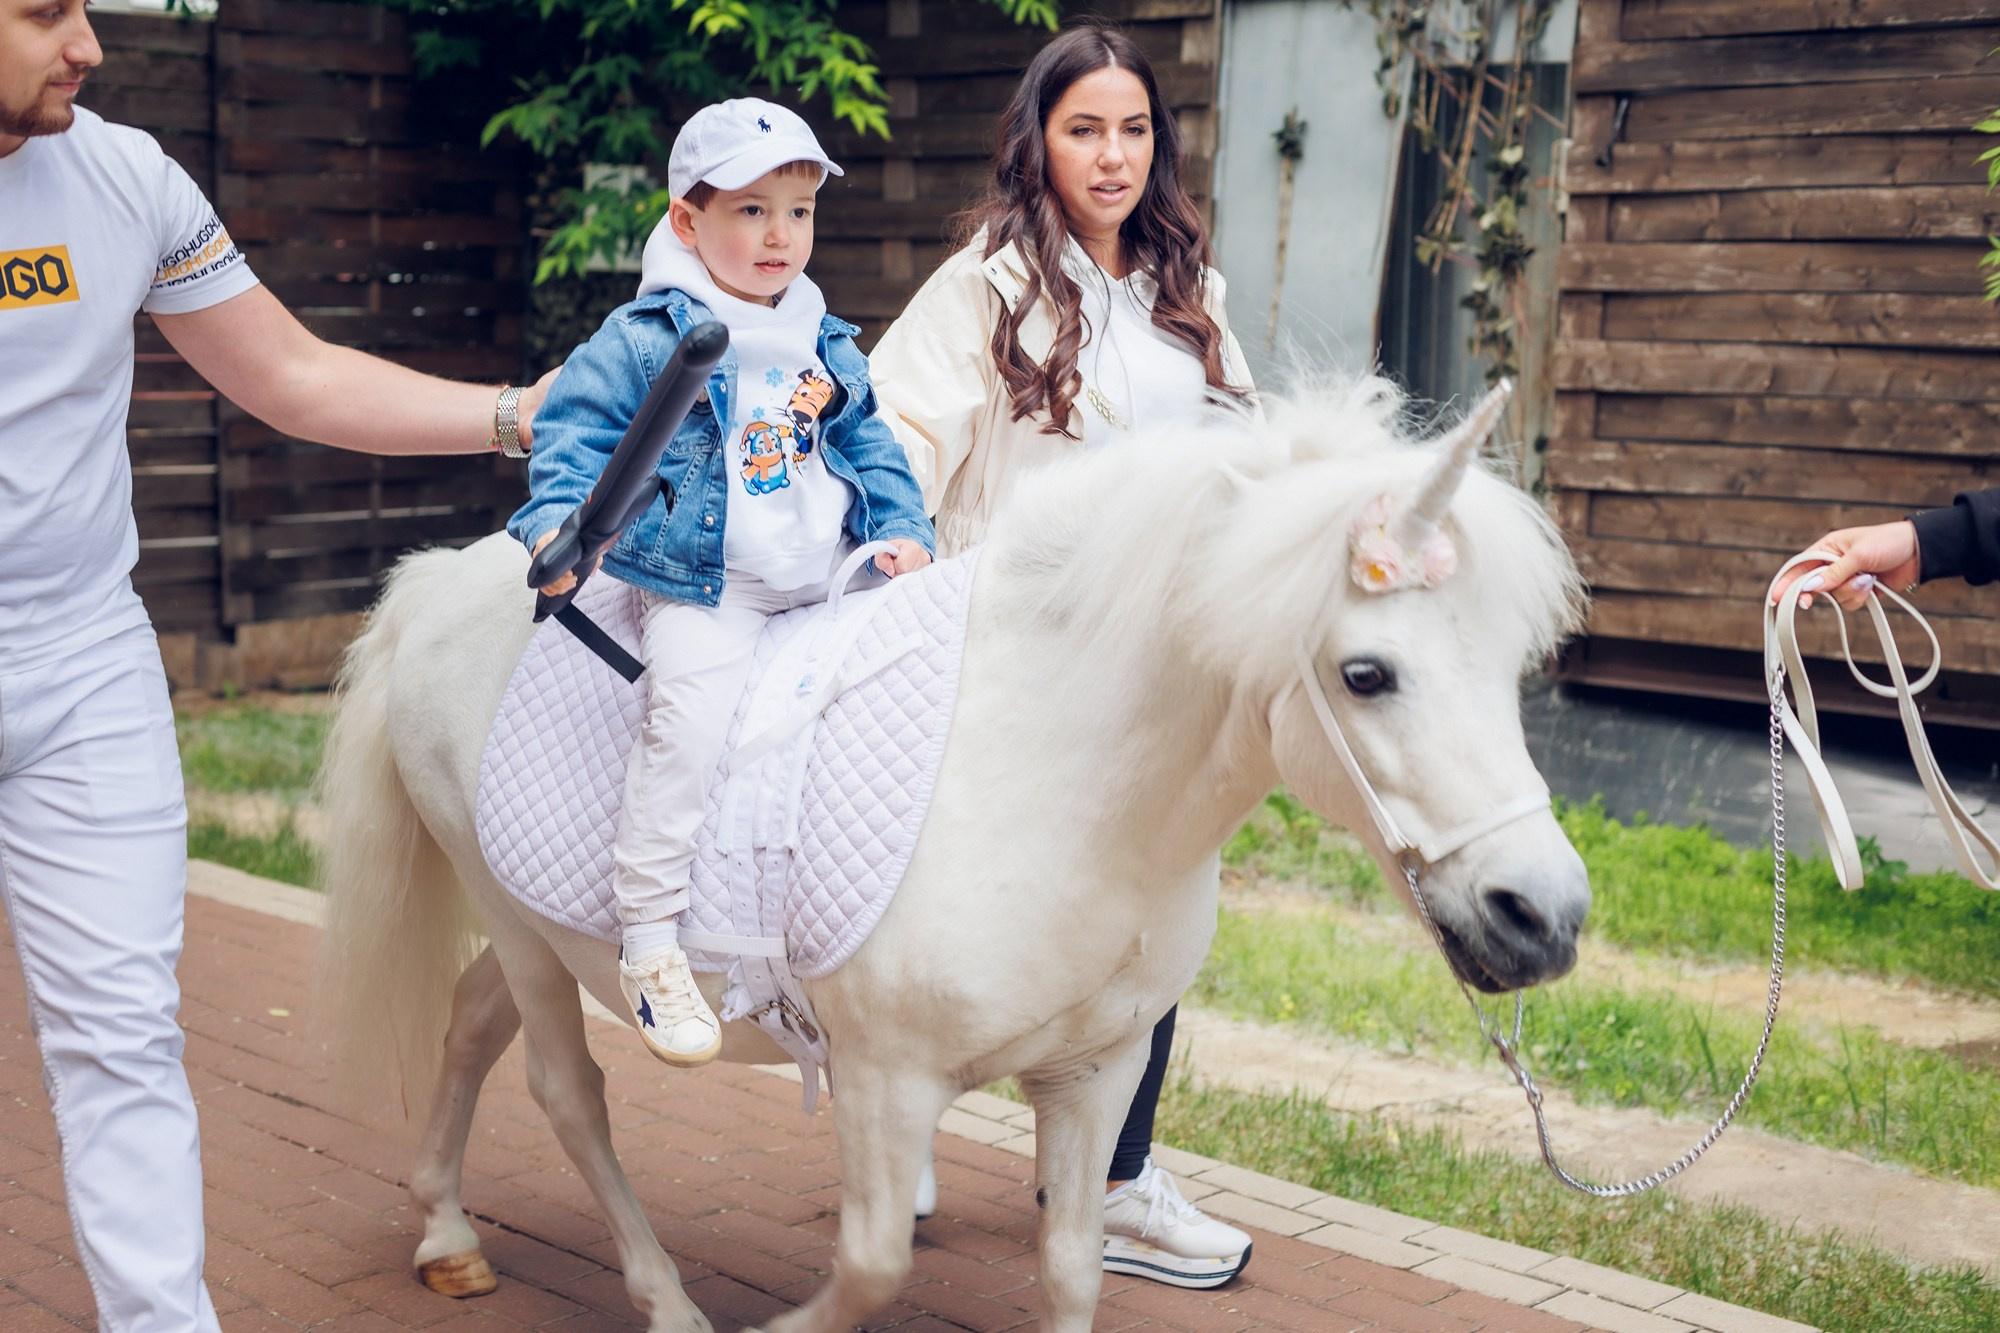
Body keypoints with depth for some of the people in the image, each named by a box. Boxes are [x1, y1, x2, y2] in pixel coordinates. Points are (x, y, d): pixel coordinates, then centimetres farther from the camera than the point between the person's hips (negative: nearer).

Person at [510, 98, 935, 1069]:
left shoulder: (825, 345, 13)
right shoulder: (648, 338, -5)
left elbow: (870, 444, 19)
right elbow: (576, 423, -3)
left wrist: (902, 529, 5)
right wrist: (558, 517, -18)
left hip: (828, 579, 6)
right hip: (701, 592, -6)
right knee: (690, 719, -22)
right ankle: (648, 941, -12)